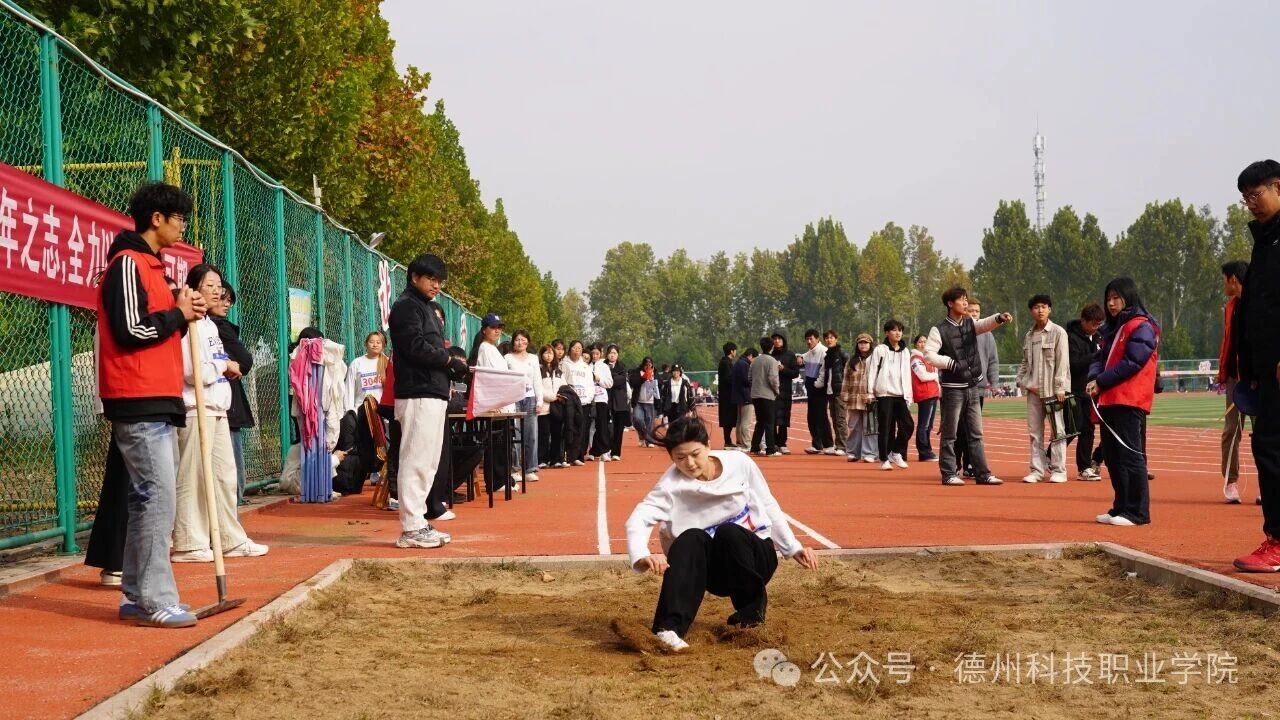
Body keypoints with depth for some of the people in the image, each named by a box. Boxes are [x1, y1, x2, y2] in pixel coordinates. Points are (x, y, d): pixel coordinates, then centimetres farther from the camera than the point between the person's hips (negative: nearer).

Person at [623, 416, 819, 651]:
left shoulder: (739, 463, -10)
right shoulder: (672, 485, -14)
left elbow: (768, 506, 5)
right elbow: (638, 520, -28)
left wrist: (793, 548, 3)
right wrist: (640, 557, -47)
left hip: (756, 558, 0)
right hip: (714, 570, 0)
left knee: (728, 533, -32)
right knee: (691, 538, -31)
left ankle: (754, 605, -8)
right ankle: (671, 627, -39)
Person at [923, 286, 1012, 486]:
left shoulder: (970, 324, 8)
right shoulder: (939, 330, -8)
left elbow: (985, 324, -11)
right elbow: (928, 354, -14)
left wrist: (999, 318, -31)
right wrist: (950, 363, -21)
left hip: (974, 387, 6)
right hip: (953, 389, -6)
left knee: (976, 433, 8)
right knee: (950, 434, 0)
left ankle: (982, 473, 11)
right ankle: (949, 474, 5)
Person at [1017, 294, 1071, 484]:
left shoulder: (1058, 332, -2)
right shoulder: (1028, 336, 14)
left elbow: (1062, 361, -7)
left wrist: (1060, 388, -13)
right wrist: (1023, 382, 1)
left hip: (1052, 389, -5)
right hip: (1033, 390, 5)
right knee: (1034, 431, 6)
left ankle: (1058, 470, 1)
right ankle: (1037, 470, 11)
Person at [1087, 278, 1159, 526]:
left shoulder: (1141, 327, -6)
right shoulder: (1112, 329, 23)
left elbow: (1132, 362, -14)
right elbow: (1101, 357, 17)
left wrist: (1101, 382, -11)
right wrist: (1093, 378, -4)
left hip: (1129, 402, -9)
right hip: (1108, 401, 9)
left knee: (1130, 455, -10)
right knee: (1112, 456, 10)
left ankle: (1138, 512, -8)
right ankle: (1121, 508, 18)